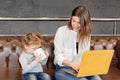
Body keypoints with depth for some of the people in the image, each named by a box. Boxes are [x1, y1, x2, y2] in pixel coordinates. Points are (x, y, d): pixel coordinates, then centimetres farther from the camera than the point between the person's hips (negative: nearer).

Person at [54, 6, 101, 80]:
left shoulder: (86, 34, 8)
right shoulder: (61, 31, -6)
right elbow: (58, 56, -9)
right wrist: (72, 64, -26)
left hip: (80, 69, 4)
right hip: (63, 69, -4)